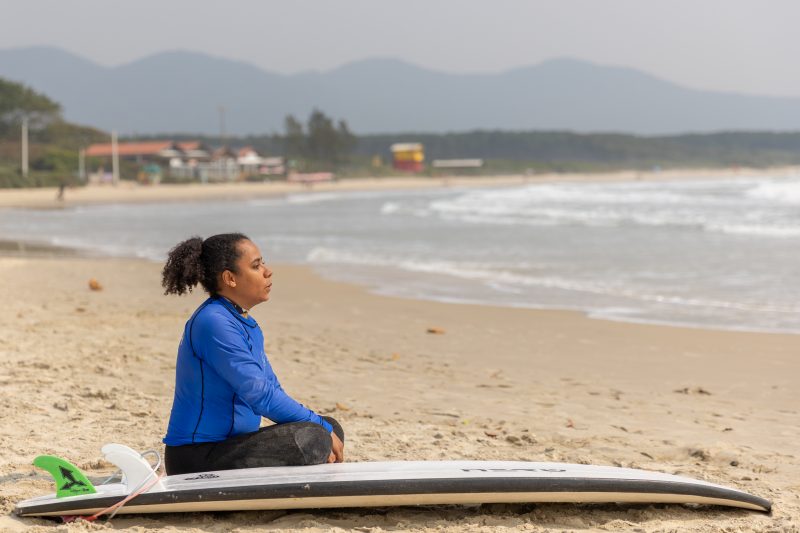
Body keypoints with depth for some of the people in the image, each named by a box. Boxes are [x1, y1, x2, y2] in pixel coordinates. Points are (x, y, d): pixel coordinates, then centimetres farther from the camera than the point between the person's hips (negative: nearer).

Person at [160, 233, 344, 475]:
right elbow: (260, 396, -24)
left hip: (230, 444, 10)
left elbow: (273, 390, 15)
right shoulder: (214, 323, -18)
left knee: (331, 428, 10)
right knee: (311, 437, -25)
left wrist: (324, 429, 0)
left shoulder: (248, 325, 14)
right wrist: (321, 429, -16)